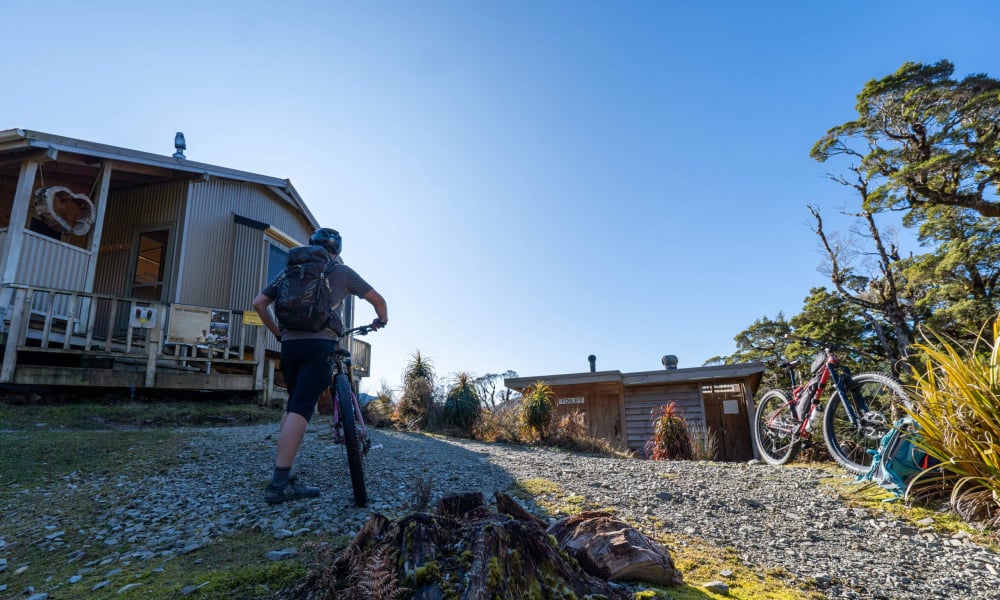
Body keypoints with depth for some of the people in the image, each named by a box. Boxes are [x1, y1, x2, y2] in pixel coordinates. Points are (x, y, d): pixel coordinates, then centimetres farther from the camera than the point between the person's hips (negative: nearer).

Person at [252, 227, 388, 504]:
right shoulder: (341, 271, 11)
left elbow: (259, 303, 16)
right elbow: (378, 300, 15)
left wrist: (277, 332, 24)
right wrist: (381, 320, 34)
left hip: (290, 344, 5)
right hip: (320, 344, -5)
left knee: (295, 405, 16)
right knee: (301, 408, -11)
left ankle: (283, 478, 14)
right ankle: (279, 483, -16)